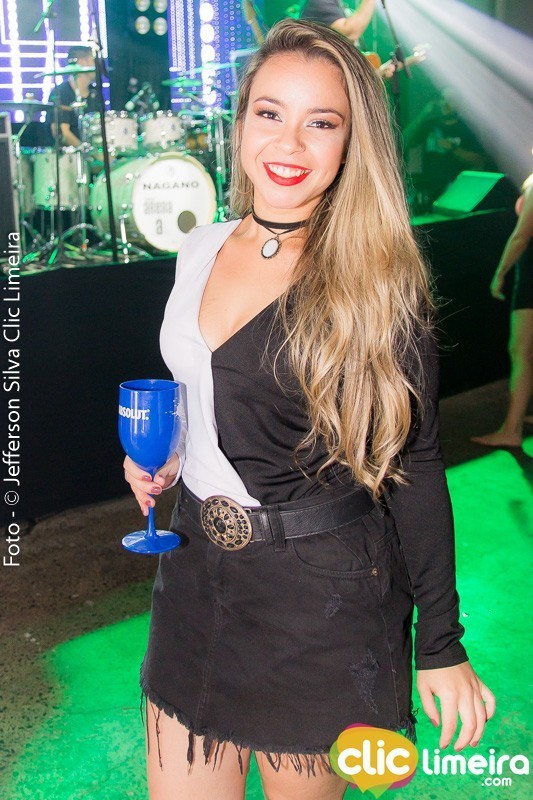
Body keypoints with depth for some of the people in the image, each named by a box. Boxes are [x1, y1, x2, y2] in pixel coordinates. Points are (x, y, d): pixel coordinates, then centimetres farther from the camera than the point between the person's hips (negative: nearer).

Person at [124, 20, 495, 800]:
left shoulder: (375, 282, -13)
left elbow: (413, 464, -10)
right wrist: (166, 454, 0)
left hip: (320, 590, -4)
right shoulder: (200, 250, 3)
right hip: (197, 570, 5)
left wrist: (442, 643, -8)